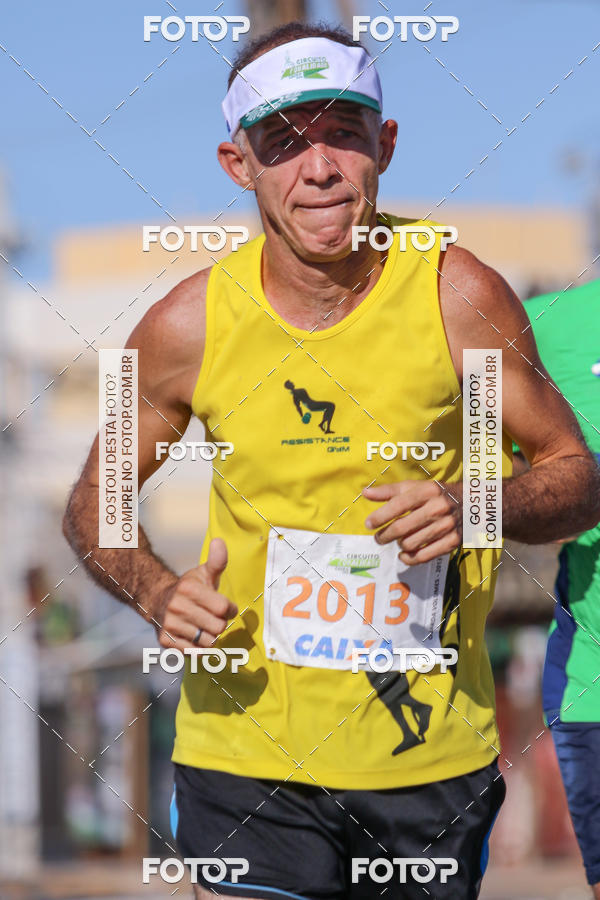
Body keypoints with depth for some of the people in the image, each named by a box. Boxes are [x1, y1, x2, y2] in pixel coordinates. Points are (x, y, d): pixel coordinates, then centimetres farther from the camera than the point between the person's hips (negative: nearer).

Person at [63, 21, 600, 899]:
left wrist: (481, 504, -20)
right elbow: (93, 505, 9)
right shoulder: (189, 325, -5)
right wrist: (156, 593, -11)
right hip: (245, 754, 0)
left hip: (431, 755, 0)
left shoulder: (458, 296, -8)